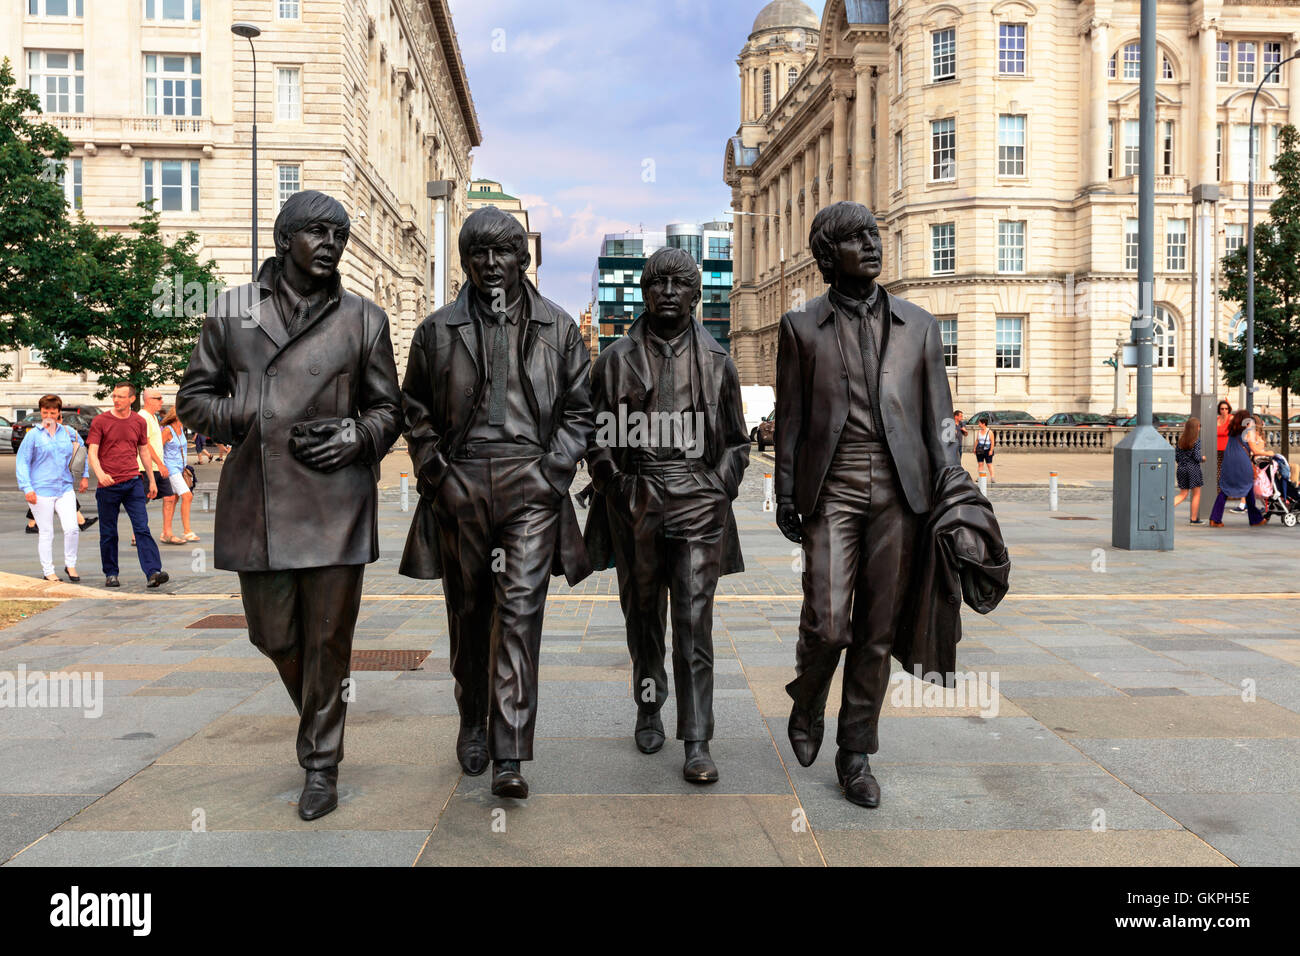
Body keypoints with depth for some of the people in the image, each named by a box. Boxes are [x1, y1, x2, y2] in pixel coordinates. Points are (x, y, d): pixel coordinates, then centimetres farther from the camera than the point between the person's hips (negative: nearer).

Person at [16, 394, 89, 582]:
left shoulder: (68, 432, 8)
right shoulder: (33, 434, -1)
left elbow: (82, 450, 26)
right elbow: (22, 462, -2)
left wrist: (85, 475, 22)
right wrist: (27, 488, -10)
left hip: (65, 489, 3)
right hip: (41, 491, -3)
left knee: (72, 529, -6)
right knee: (46, 533, 3)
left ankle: (70, 565, 13)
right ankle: (48, 571, 15)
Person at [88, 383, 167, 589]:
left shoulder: (139, 422, 9)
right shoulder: (100, 421, 0)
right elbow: (92, 452, -5)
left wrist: (151, 480, 19)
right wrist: (100, 474, -24)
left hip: (133, 483, 1)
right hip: (108, 486, -1)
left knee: (142, 528, -7)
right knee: (108, 533, 7)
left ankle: (153, 572, -15)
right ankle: (111, 574, 18)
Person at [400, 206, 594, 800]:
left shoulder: (558, 329, 8)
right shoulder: (438, 331, 8)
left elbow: (578, 411, 10)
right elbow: (415, 411, 12)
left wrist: (553, 473, -2)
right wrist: (435, 474, 0)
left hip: (531, 487, -1)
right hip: (459, 485, 2)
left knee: (520, 611, -9)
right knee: (468, 612, 11)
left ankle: (509, 756, -7)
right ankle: (473, 722, 32)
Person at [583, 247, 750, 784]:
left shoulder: (716, 362, 10)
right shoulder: (616, 360, 8)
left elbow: (737, 442, 13)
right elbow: (597, 438, 10)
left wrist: (719, 491, 0)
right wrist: (617, 487, -2)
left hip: (698, 503, -1)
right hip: (635, 506, 1)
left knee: (694, 623, -5)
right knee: (642, 617, 13)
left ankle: (697, 741, -2)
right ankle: (649, 710, 33)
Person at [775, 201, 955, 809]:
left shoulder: (918, 325, 12)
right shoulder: (801, 326, 8)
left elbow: (938, 416, 11)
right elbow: (789, 417, 7)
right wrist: (785, 495, 2)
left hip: (898, 491, 2)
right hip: (831, 490, -2)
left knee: (878, 630, 5)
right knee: (826, 624, -9)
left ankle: (856, 754, 19)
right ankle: (807, 703, 24)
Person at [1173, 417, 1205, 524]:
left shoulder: (1181, 439, 5)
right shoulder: (1196, 440, -11)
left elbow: (1176, 457, 5)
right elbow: (1197, 457, -14)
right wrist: (1203, 458, 6)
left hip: (1182, 468, 5)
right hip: (1193, 468, -5)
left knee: (1183, 495, 12)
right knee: (1196, 494, 8)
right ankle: (1194, 519, 11)